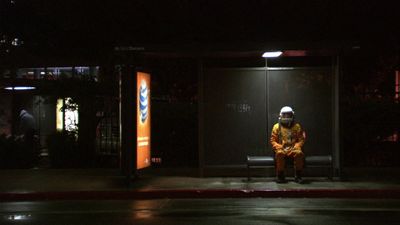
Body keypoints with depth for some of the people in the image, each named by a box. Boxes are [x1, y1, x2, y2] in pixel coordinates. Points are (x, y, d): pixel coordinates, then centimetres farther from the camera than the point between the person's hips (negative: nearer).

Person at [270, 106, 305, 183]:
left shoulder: (297, 126, 12)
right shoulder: (277, 127, 9)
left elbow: (301, 140, 10)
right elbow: (273, 141, 7)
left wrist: (296, 147, -9)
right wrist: (280, 147, -10)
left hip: (293, 149, 1)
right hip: (281, 149, -1)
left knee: (299, 153, -34)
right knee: (280, 153, -37)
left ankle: (298, 176, -20)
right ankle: (280, 176, -23)